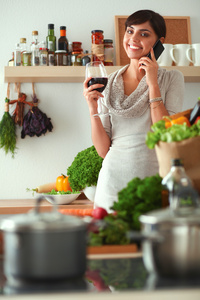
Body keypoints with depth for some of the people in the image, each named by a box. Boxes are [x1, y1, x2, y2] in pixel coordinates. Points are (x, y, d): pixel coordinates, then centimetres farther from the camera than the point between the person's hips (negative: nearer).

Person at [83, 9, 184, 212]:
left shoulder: (171, 79, 2)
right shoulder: (109, 84, 8)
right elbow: (103, 150, 5)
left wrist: (153, 85, -11)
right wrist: (93, 110, -8)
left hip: (154, 178, -2)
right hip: (113, 181, 2)